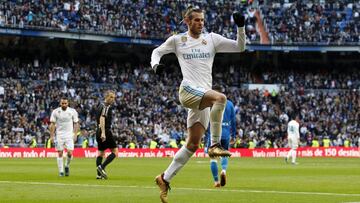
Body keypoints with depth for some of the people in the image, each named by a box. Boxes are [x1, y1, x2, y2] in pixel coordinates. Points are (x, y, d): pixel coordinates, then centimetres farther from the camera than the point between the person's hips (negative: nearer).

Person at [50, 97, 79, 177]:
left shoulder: (72, 111, -1)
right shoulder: (55, 111, -3)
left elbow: (76, 123, 6)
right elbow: (52, 124, 0)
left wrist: (75, 134, -3)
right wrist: (52, 136, -5)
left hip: (69, 135, 0)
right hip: (59, 135, 0)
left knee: (70, 153, -11)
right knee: (60, 153, -2)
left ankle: (67, 166, 17)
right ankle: (61, 171, 7)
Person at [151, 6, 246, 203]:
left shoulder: (212, 39, 14)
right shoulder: (177, 40, 9)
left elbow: (239, 47, 11)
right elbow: (157, 51, 21)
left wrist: (240, 27, -4)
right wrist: (155, 64, 0)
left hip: (204, 96, 4)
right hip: (188, 90, -4)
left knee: (193, 144, 2)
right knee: (220, 98, -33)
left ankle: (165, 178, 12)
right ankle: (215, 145, -30)